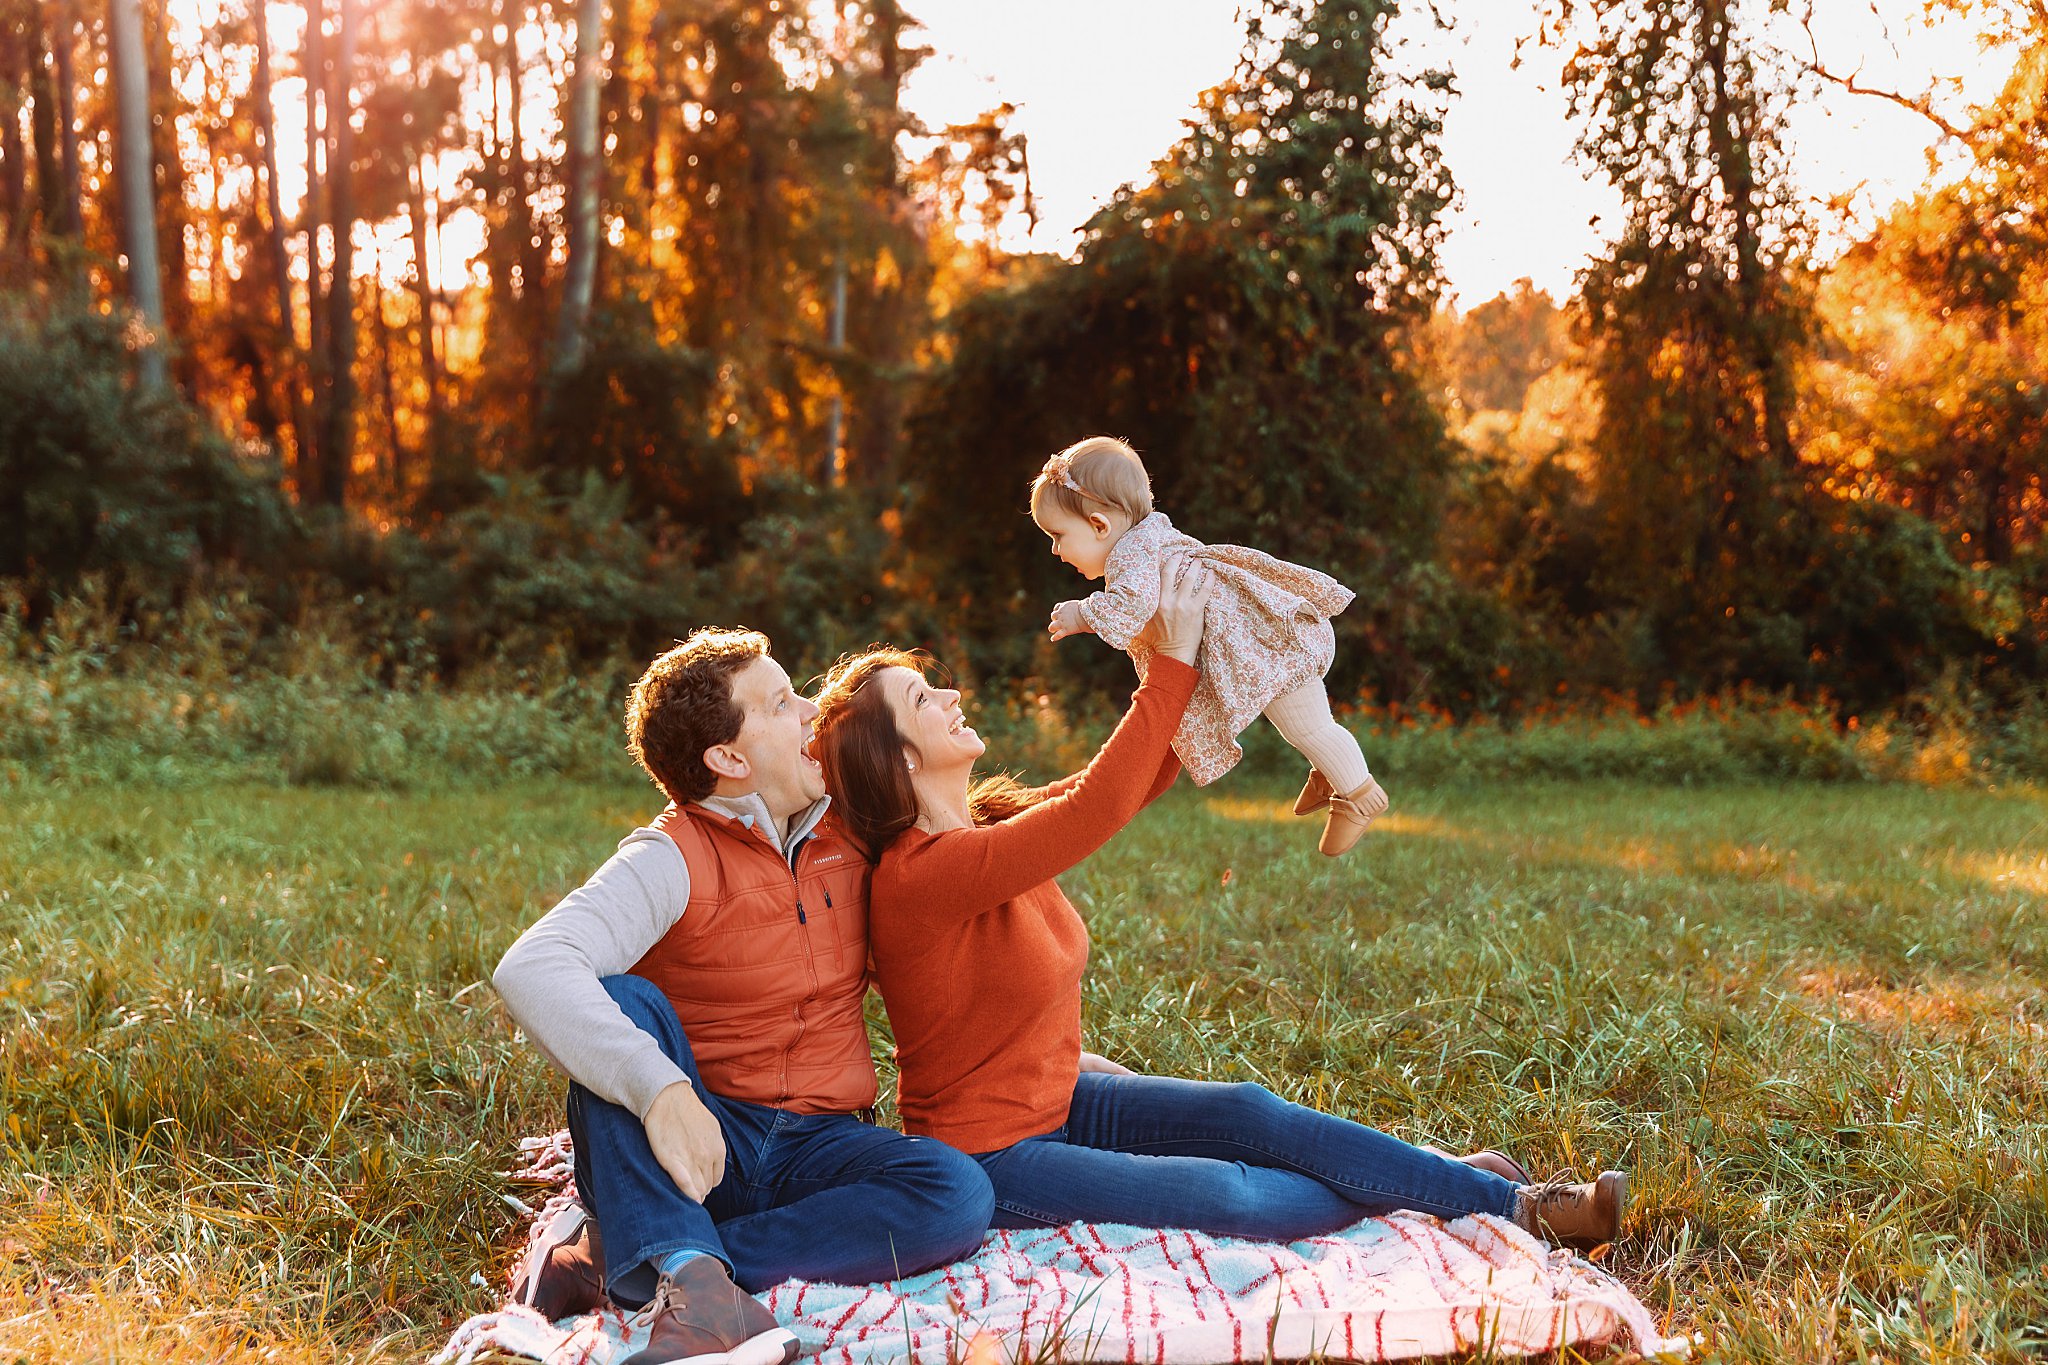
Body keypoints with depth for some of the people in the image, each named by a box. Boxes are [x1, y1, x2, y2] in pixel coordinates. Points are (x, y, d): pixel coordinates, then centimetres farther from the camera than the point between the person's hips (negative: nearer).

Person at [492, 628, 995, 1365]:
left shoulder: (850, 838, 6)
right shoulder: (673, 858, -11)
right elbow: (530, 969, -28)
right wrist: (658, 1089, -40)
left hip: (816, 1146, 4)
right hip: (700, 1141, -4)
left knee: (958, 1193, -25)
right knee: (621, 999, -27)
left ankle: (620, 1261, -24)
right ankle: (687, 1268, -42)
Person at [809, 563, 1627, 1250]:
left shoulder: (992, 817, 1)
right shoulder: (916, 874, -27)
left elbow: (1138, 778, 6)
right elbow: (1096, 809, -33)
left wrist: (1184, 662, -8)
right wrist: (1172, 664, -28)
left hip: (1058, 1098, 8)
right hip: (990, 1157, -8)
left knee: (1251, 1114, -10)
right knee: (1228, 1195, -20)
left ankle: (1506, 1198, -5)